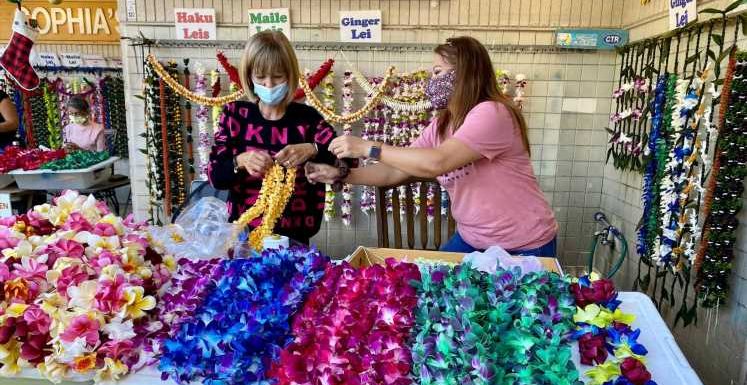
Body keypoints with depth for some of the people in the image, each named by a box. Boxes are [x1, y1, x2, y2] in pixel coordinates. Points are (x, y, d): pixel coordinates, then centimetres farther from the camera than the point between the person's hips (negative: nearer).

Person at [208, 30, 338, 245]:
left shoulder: (307, 117, 1)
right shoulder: (235, 114, 4)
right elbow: (215, 177, 2)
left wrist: (312, 150, -22)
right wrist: (240, 162, -17)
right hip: (244, 230, 1)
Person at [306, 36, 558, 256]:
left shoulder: (492, 113, -23)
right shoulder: (440, 126, 2)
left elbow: (436, 163, -34)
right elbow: (396, 172, 0)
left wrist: (367, 148, -28)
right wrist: (341, 175, -11)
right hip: (471, 240, 7)